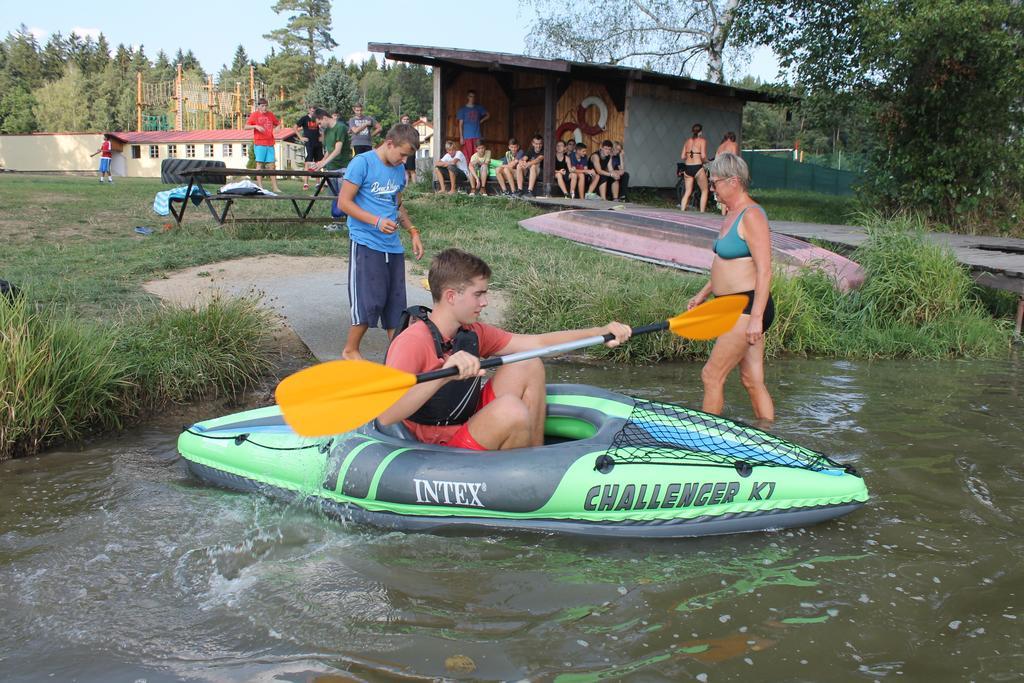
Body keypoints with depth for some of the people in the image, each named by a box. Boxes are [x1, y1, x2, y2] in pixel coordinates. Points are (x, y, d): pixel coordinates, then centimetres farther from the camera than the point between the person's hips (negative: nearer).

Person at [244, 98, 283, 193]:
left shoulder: (270, 114, 12)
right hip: (259, 144, -4)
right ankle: (260, 186, -4)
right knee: (259, 164, -4)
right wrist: (256, 126, -18)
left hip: (270, 144, 4)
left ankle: (275, 187, 2)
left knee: (271, 165, 3)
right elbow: (246, 127, -1)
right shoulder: (254, 115, 1)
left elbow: (278, 123, 24)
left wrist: (277, 127, 1)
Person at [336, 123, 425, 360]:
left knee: (396, 301, 8)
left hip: (393, 246, 7)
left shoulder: (399, 169, 13)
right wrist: (377, 221, -21)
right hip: (366, 244, -7)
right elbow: (344, 202, -12)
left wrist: (413, 232, 12)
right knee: (370, 301, -6)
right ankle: (350, 351, 11)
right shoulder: (362, 163, -9)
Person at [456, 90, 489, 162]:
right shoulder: (463, 109, 4)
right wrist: (461, 137, -6)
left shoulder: (479, 108, 12)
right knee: (467, 156, -7)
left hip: (477, 136, 2)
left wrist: (481, 121, 9)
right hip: (467, 137, -2)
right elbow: (460, 124, 2)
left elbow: (488, 115, 25)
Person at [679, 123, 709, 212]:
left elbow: (682, 156, 8)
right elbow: (703, 156, -13)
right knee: (704, 191, 9)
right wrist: (706, 162, 6)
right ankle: (702, 212, 5)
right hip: (698, 167, -5)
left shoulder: (688, 141, 11)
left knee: (687, 192, 14)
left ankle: (682, 211, 7)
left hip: (687, 168, 5)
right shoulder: (702, 141, -3)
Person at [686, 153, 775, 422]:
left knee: (711, 376, -6)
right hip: (739, 309, 10)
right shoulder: (733, 215, 15)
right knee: (752, 381, 11)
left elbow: (764, 270, -21)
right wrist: (703, 294, 24)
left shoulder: (751, 216, -15)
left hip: (749, 307, -10)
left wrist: (756, 317, -25)